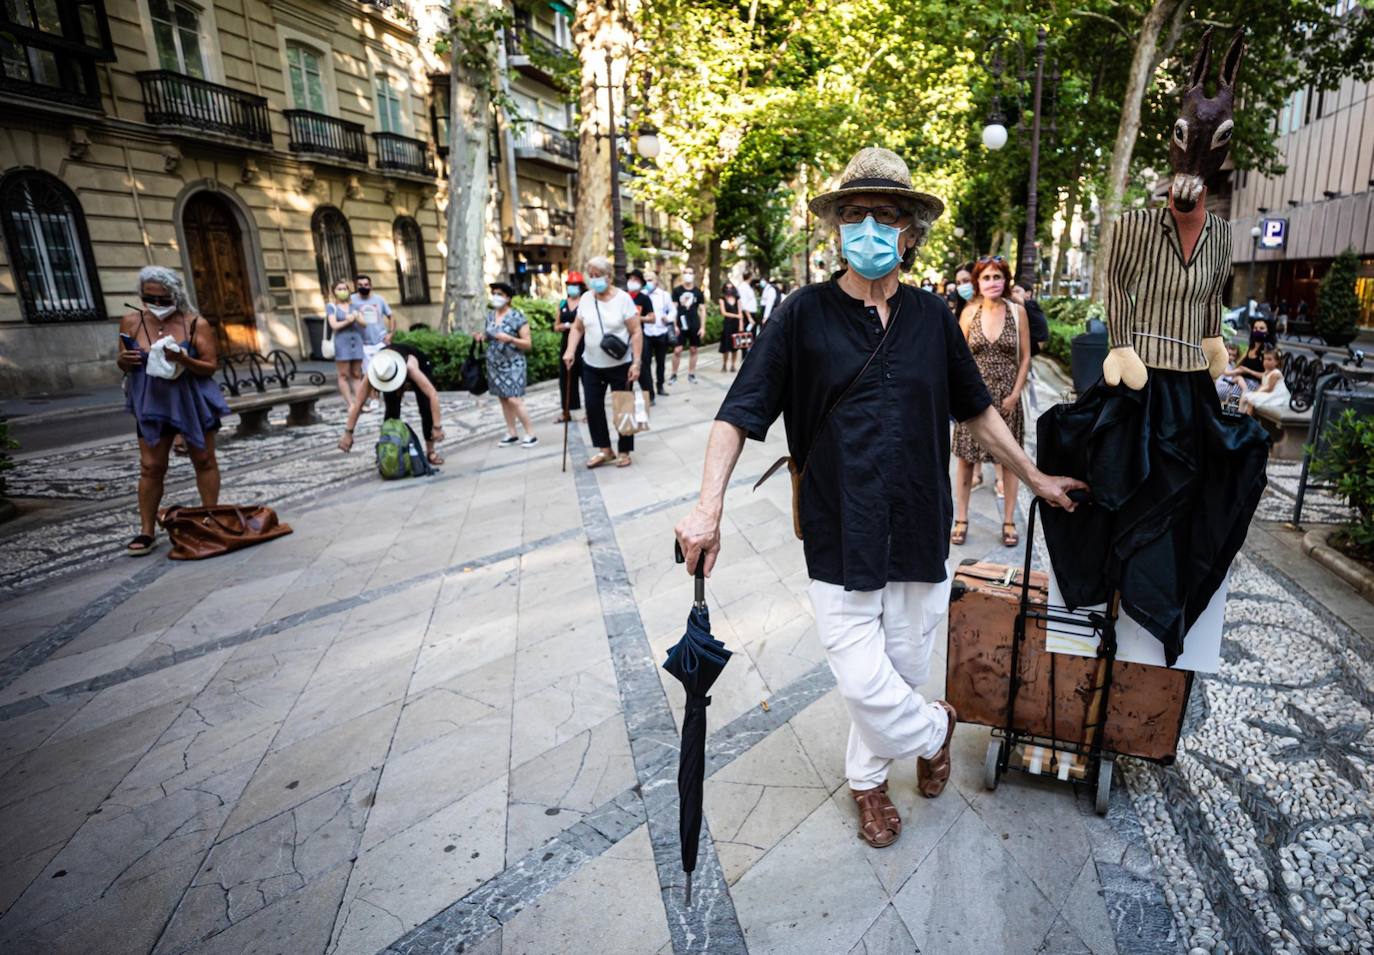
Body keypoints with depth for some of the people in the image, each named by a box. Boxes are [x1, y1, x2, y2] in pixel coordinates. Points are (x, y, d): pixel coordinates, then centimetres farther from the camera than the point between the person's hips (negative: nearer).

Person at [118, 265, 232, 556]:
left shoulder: (196, 325, -10)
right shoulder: (131, 322, 0)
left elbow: (211, 367, -10)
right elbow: (124, 364, 10)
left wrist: (184, 360, -27)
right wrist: (123, 361, -12)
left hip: (192, 402, -2)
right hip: (151, 403, 2)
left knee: (204, 460, 9)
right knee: (150, 467, 3)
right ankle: (146, 530, 10)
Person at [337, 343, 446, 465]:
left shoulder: (410, 366, -48)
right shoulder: (374, 372, -38)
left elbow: (433, 394, -50)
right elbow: (358, 403, -33)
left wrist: (437, 426, -52)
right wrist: (348, 433, -33)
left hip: (421, 368, -2)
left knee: (427, 410, -15)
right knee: (391, 413, -13)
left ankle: (431, 451, 0)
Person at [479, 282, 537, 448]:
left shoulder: (517, 316, -12)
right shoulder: (490, 315, 7)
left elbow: (528, 344, -12)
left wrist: (509, 338, -26)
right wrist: (481, 337, -1)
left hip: (512, 365, -6)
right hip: (494, 364, 6)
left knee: (514, 400, -13)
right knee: (503, 399, 8)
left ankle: (531, 435, -3)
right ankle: (511, 434, 17)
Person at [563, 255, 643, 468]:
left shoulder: (623, 298, -10)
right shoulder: (585, 299, 2)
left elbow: (636, 332, -11)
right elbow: (577, 328, 10)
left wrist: (636, 362, -17)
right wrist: (570, 350, -6)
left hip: (620, 365, -4)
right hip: (592, 365, 4)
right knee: (593, 406, 4)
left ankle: (624, 451, 19)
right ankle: (604, 449, 18)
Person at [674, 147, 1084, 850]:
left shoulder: (932, 317, 5)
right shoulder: (804, 313, -5)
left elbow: (976, 410, 16)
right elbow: (739, 412, -8)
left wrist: (1036, 480, 20)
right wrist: (709, 505, -20)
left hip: (920, 530, 4)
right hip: (840, 534, -3)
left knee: (904, 668, 14)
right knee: (863, 682, -2)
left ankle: (867, 778, 42)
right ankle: (933, 728, 33)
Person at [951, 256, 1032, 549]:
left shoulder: (1017, 312, -1)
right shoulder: (969, 312, 0)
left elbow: (1025, 358, 2)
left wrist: (1015, 394, -7)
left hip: (1007, 397, 0)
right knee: (966, 458, 4)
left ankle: (1009, 522, 18)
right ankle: (961, 520, 14)